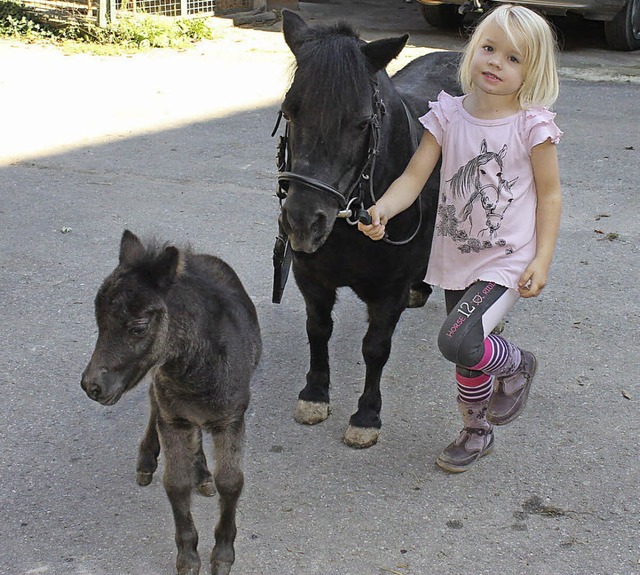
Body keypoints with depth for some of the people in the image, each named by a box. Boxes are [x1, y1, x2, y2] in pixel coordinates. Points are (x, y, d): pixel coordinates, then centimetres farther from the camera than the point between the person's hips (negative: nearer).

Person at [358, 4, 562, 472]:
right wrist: (382, 210, -26)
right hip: (455, 257, 4)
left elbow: (550, 195, -6)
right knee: (469, 353, 16)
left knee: (458, 342, -22)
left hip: (507, 262, -4)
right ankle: (477, 433, 42)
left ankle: (516, 365, 11)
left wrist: (542, 260, -13)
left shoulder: (532, 124, -11)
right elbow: (415, 176, -7)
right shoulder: (449, 114, -3)